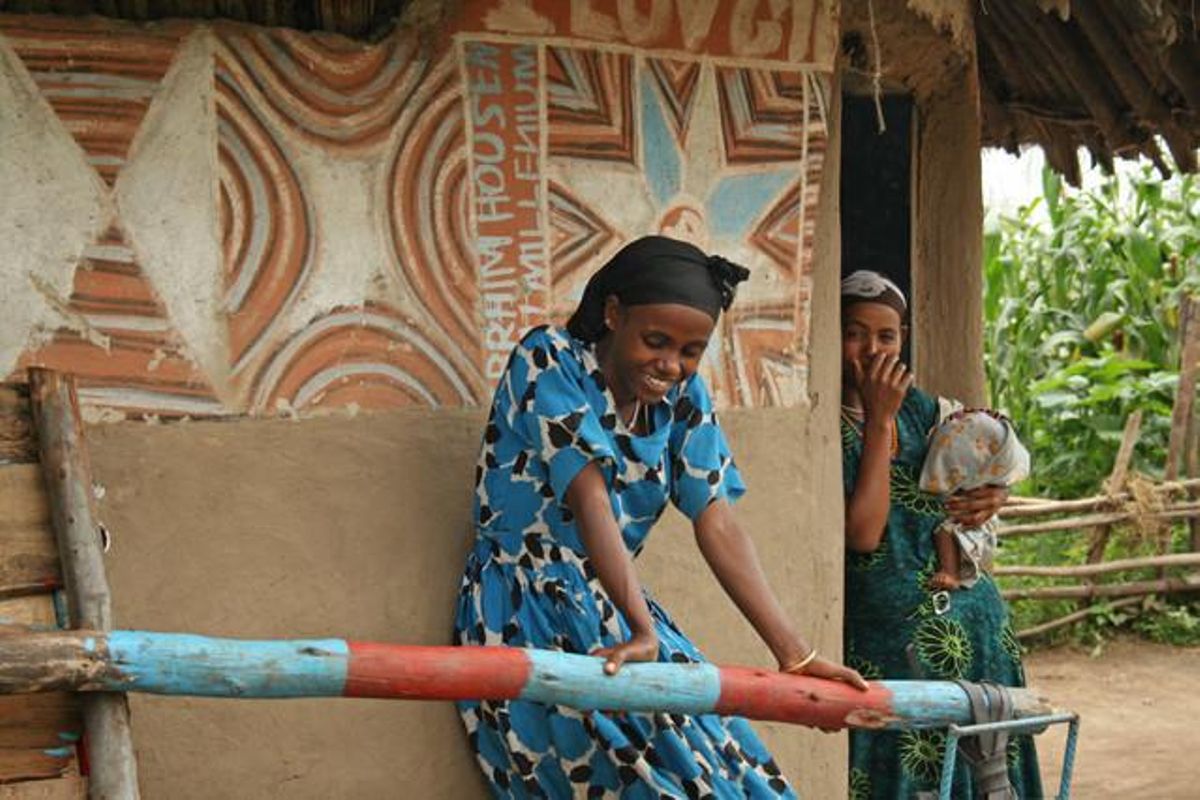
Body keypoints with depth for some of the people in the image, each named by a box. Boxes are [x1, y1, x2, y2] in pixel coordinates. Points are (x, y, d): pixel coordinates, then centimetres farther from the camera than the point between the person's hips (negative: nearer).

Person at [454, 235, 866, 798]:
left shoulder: (682, 395, 4)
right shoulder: (549, 360, -12)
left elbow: (717, 524, -4)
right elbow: (591, 500, -23)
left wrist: (793, 653, -14)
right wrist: (642, 630, -34)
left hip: (612, 610, 6)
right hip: (526, 612, -6)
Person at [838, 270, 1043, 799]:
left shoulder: (920, 408, 10)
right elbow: (863, 534, -20)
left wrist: (988, 500, -1)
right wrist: (878, 419, -17)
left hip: (967, 612, 6)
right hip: (887, 625, -6)